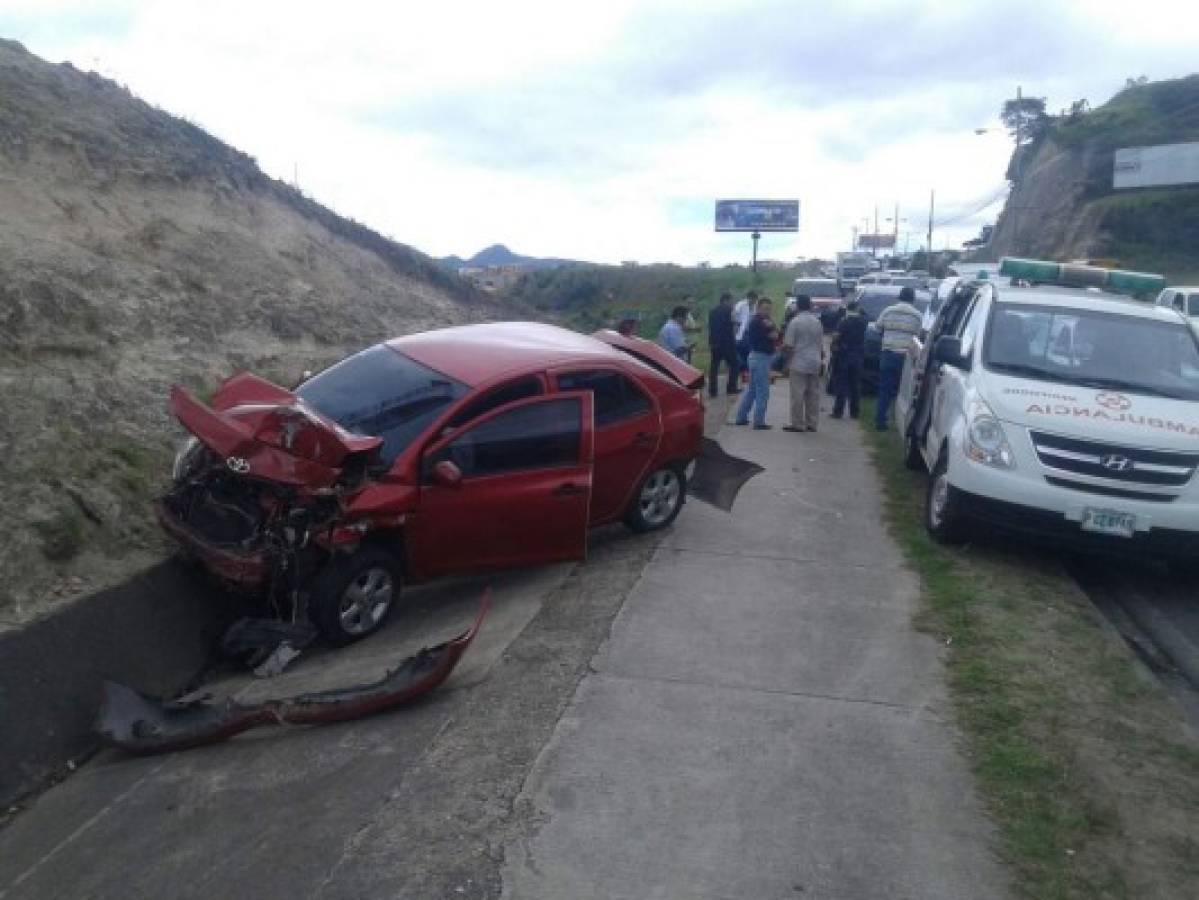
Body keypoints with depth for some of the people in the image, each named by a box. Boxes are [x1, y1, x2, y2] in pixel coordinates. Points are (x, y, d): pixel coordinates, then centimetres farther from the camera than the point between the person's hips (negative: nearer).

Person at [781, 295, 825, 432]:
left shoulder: (795, 322, -9)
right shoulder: (817, 322, 9)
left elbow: (788, 346, -9)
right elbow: (821, 345, 14)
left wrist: (788, 362, 7)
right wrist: (821, 361, 23)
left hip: (799, 364, -6)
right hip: (815, 364, 6)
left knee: (797, 395, -2)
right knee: (813, 394, 8)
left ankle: (798, 424, -1)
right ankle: (812, 423, 12)